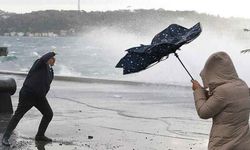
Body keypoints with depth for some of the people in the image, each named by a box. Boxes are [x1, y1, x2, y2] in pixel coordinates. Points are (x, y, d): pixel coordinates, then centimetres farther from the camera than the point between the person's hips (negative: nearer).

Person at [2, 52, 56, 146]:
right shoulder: (40, 64, -10)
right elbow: (44, 59, -33)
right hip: (28, 95, -8)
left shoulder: (50, 71, 13)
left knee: (49, 114, 6)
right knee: (18, 115, -6)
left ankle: (40, 135, 22)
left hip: (39, 97, 8)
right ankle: (5, 137, -1)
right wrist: (52, 53, -18)